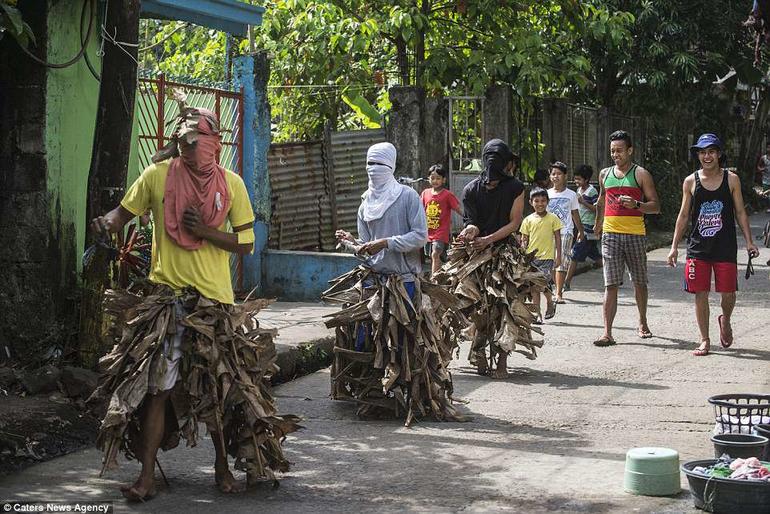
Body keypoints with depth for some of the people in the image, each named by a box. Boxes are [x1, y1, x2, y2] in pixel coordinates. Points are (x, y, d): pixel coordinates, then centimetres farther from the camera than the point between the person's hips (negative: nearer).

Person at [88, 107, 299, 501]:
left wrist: (205, 231, -14)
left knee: (220, 387, 8)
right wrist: (106, 222, -16)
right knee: (158, 387, -3)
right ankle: (146, 476, 2)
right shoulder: (157, 176, -2)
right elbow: (124, 212, 7)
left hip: (215, 298, 1)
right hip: (165, 295, -1)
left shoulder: (231, 184, 0)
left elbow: (246, 243, 2)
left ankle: (223, 467, 24)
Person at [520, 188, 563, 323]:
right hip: (531, 257, 3)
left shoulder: (552, 218, 0)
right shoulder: (528, 220, 5)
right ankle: (537, 314, 10)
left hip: (547, 256, -3)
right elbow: (524, 240, 9)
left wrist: (558, 256, -1)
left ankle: (550, 302, 17)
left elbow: (558, 238, 3)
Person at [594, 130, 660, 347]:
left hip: (635, 234, -2)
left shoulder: (641, 174, 1)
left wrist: (636, 204, -19)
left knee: (639, 281, 12)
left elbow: (655, 206, -3)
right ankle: (607, 333, -11)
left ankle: (642, 323, 32)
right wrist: (598, 223, 36)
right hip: (610, 235, 2)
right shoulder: (605, 174, 13)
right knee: (611, 284, -6)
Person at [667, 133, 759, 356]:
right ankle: (705, 340, 11)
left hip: (726, 247, -1)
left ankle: (725, 320, 32)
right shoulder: (690, 182, 3)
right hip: (698, 248, 1)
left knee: (728, 293, -1)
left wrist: (749, 242, 0)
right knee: (700, 294, 0)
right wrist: (674, 246, 5)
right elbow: (684, 215, 9)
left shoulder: (731, 179, 2)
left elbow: (740, 212, 6)